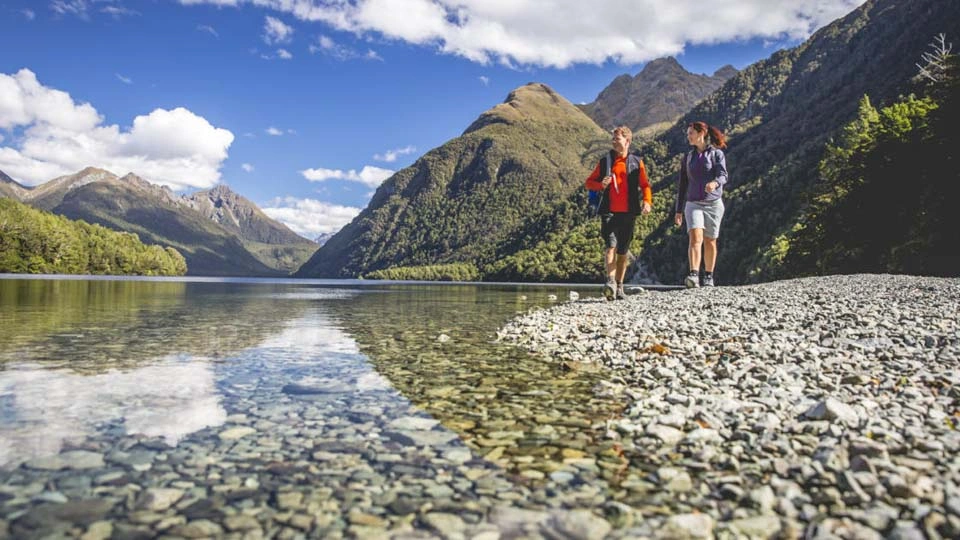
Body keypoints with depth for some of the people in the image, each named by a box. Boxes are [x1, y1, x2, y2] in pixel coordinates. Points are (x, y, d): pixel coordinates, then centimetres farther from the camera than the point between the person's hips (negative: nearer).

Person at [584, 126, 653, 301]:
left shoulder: (636, 162, 10)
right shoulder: (605, 161, 10)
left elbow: (645, 185, 8)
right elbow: (589, 182, 12)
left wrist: (647, 201, -10)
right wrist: (601, 184, -10)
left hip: (628, 213, 1)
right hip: (609, 212, -1)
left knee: (623, 252, 7)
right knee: (610, 245, -18)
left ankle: (619, 287, 15)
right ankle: (610, 281, -26)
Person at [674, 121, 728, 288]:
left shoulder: (717, 154, 1)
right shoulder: (687, 158, 12)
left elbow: (723, 175, -15)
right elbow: (683, 185, 15)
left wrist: (714, 183, -39)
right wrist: (679, 210, 13)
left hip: (713, 203, -1)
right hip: (693, 204, 2)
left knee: (710, 242, 6)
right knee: (695, 237, -19)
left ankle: (708, 277, 20)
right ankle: (693, 276, -30)